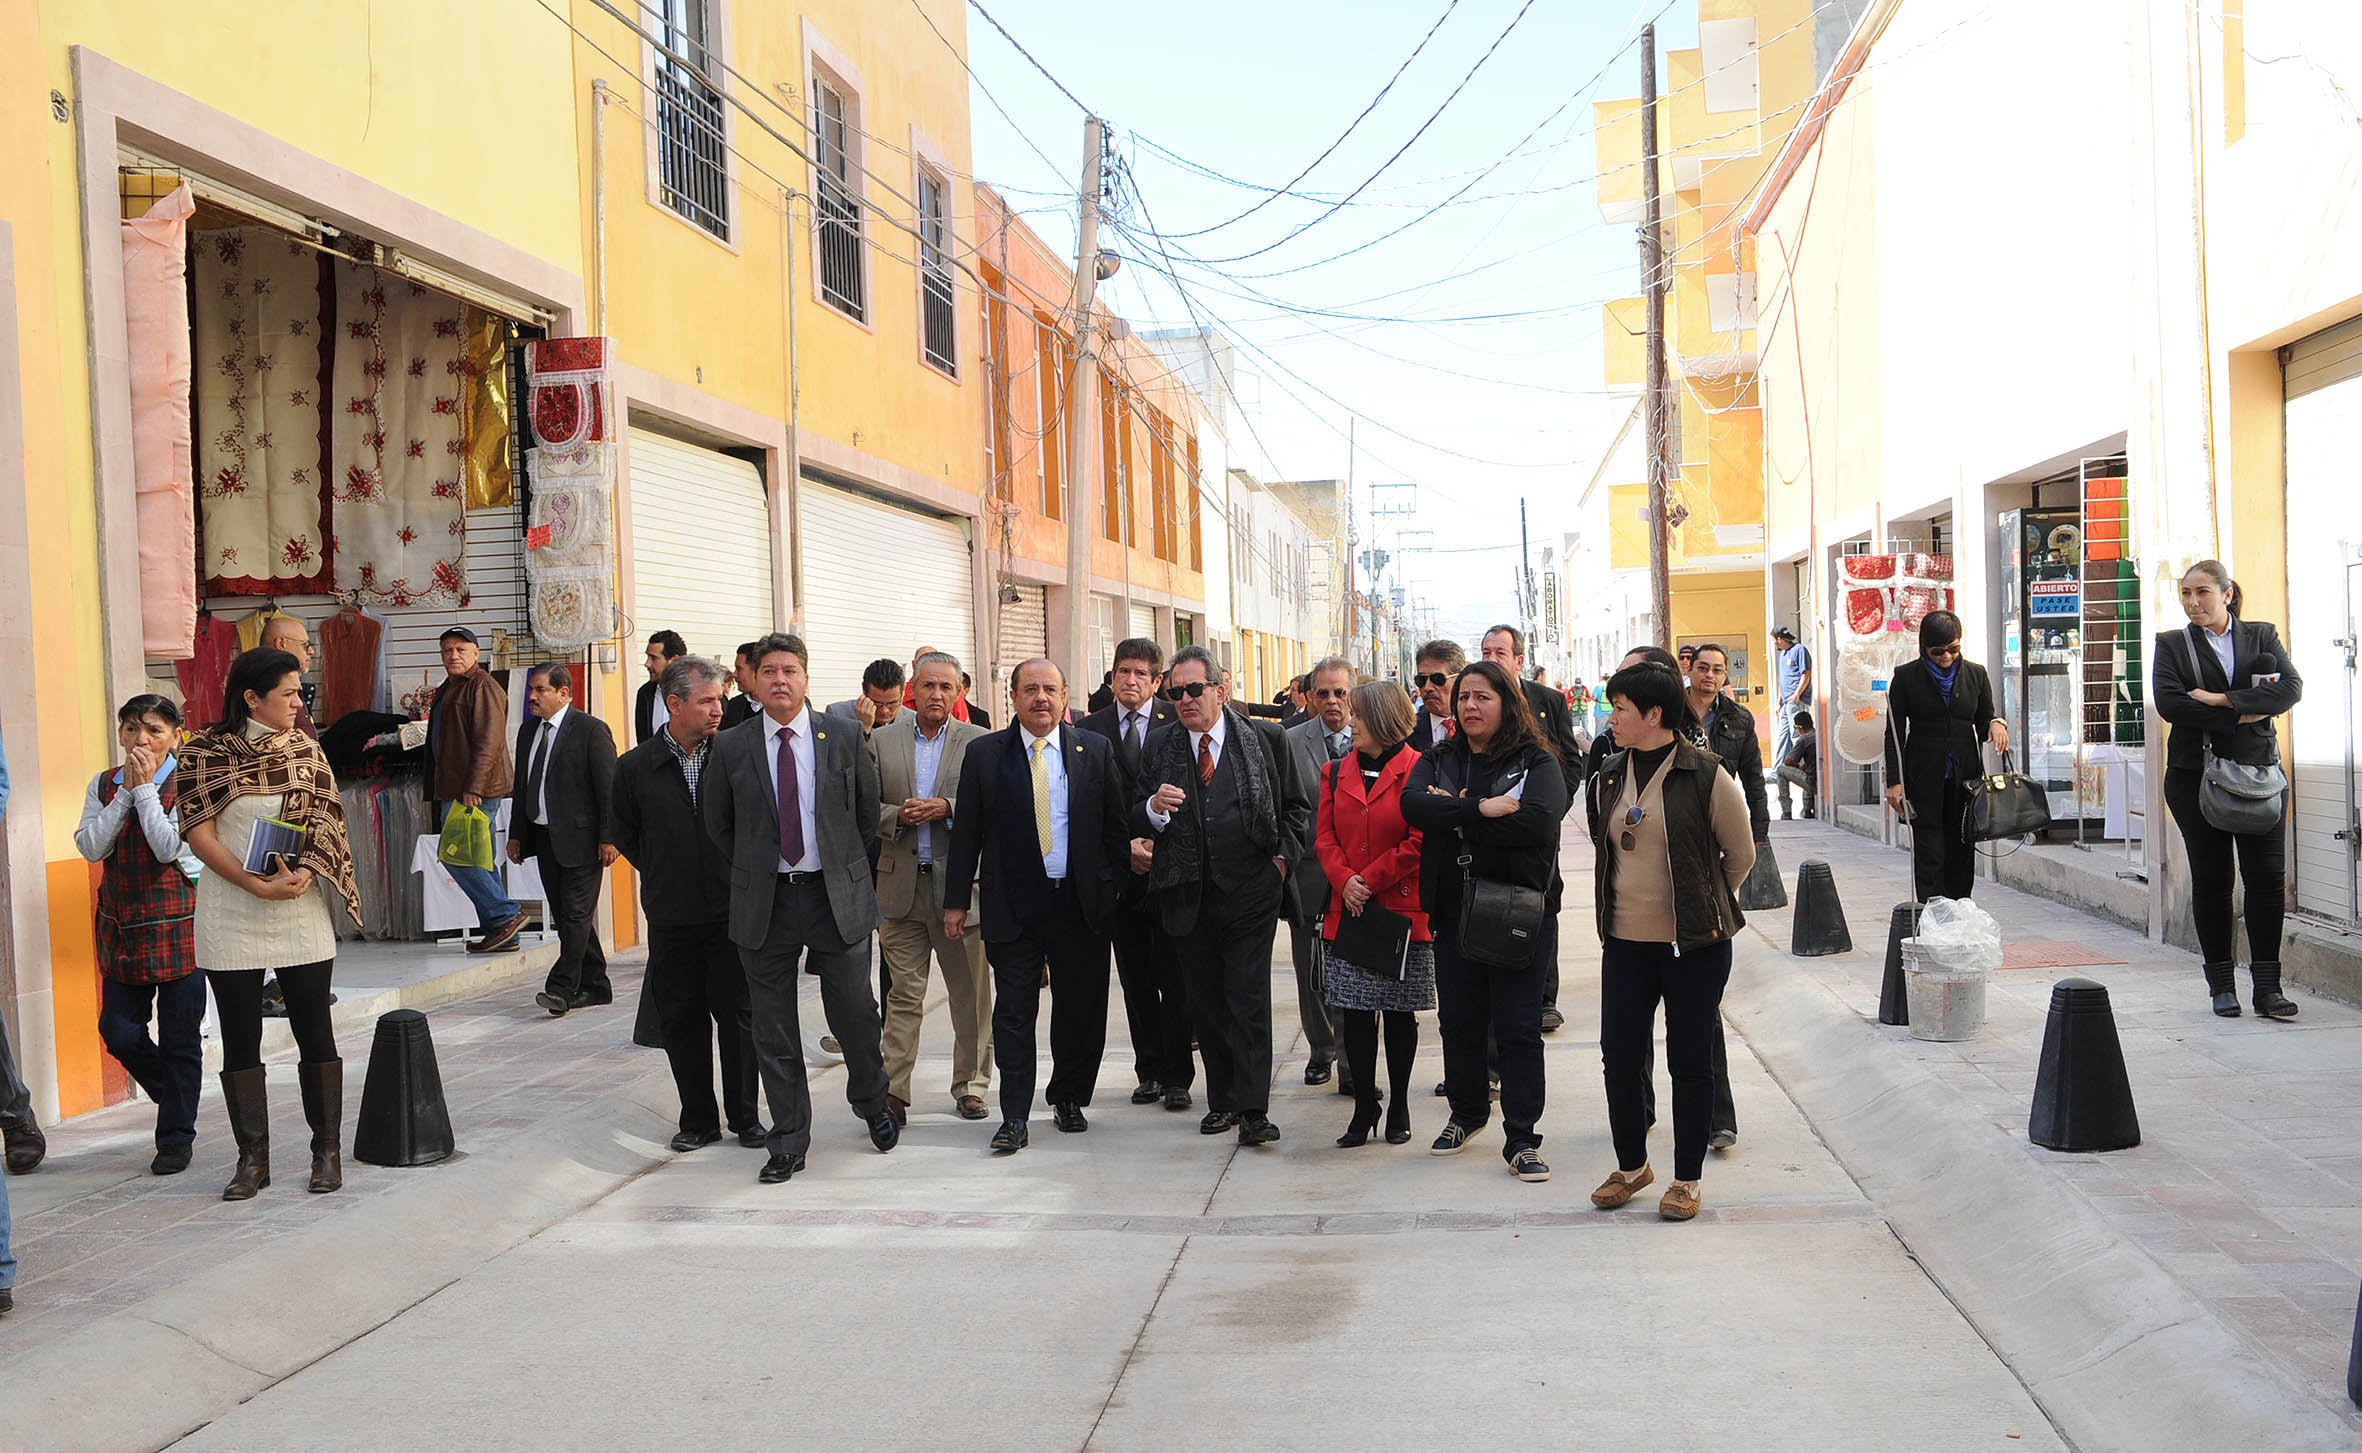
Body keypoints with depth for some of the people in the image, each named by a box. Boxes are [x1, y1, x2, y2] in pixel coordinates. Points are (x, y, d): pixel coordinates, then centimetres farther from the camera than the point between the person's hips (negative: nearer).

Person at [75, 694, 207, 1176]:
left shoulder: (187, 784, -5)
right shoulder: (104, 785, 9)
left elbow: (169, 847, -16)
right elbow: (92, 847, -5)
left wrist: (145, 787, -12)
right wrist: (126, 791, -9)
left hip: (178, 924, -4)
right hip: (121, 925, 4)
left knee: (179, 1037, 2)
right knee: (119, 1031, 3)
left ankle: (175, 1138, 14)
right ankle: (176, 1097, 29)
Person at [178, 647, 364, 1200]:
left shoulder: (305, 748, 7)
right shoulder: (205, 753, -2)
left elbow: (326, 820, 3)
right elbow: (200, 834, -7)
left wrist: (303, 874, -16)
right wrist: (256, 885, -18)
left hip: (300, 911, 2)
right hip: (230, 918, -2)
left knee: (315, 1031, 3)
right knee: (240, 1039, 5)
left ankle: (326, 1149, 13)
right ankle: (253, 1157, 14)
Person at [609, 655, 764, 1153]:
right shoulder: (635, 767, -1)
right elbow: (623, 835, 10)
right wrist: (666, 875, 9)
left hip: (732, 911, -1)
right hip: (672, 916, 1)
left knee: (737, 1015, 2)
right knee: (682, 1019, 7)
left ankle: (745, 1117, 15)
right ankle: (698, 1120, 19)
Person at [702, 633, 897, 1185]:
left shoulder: (844, 738, 0)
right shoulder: (731, 747, 1)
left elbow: (868, 813, 10)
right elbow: (717, 823, 12)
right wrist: (754, 870, 11)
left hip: (837, 897, -1)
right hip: (765, 902, 1)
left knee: (854, 1013, 2)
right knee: (773, 1030, 5)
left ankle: (872, 1104, 31)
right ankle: (788, 1143, 17)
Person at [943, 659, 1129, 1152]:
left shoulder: (1095, 750, 4)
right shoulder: (984, 753, 2)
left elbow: (1115, 826, 7)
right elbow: (966, 832, 4)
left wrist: (1118, 884, 1)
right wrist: (957, 900, 2)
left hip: (1081, 903, 1)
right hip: (1013, 904, -1)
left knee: (1080, 1010, 9)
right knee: (1013, 1013, 0)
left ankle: (1069, 1101, 27)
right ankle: (1015, 1119, 7)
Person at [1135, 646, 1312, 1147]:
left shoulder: (1265, 738, -1)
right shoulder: (1159, 744, 4)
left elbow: (1296, 804, 10)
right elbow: (1138, 823, 7)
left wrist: (1282, 857, 0)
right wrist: (1154, 807, -15)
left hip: (1250, 892, -3)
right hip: (1188, 895, 3)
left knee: (1249, 999, -6)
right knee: (1205, 1001, 10)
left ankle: (1253, 1110, -3)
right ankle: (1222, 1101, 21)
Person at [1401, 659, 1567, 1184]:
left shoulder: (1537, 762, -2)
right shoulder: (1439, 761, 10)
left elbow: (1537, 821, -20)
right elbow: (1412, 805, -9)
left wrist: (1453, 815, -14)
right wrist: (1481, 809, -21)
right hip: (1454, 913, 4)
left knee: (1518, 1028, -1)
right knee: (1459, 1023, 14)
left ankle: (1521, 1139, 6)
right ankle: (1468, 1112, 34)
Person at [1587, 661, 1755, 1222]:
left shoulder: (1705, 775, -10)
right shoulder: (1611, 775, 6)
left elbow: (1741, 854, 1)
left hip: (1694, 944, -5)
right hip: (1625, 942, 5)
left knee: (1690, 1061, 5)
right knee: (1619, 1057, 6)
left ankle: (1687, 1179, 19)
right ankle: (1631, 1165, 26)